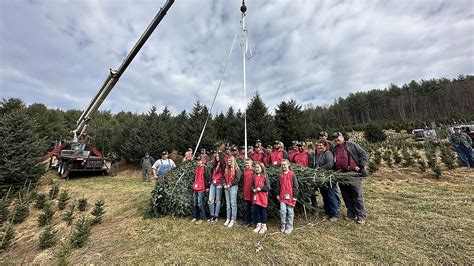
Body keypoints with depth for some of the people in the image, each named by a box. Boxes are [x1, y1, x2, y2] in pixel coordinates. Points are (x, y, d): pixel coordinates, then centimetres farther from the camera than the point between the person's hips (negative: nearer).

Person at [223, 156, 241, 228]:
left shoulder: (236, 169, -4)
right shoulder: (226, 169, 16)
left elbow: (237, 179, -12)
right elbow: (224, 178, 17)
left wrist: (230, 184, -13)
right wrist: (224, 184, 1)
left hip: (233, 187, -6)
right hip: (226, 187, 6)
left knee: (233, 203, -5)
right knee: (228, 203, 10)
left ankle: (233, 220, 2)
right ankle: (228, 218, 19)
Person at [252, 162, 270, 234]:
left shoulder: (265, 177, -8)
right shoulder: (254, 177, 7)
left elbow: (268, 187, -12)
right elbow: (252, 185, 9)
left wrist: (260, 189, -17)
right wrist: (253, 189, -10)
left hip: (263, 197, -5)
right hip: (256, 196, 5)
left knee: (263, 211, 8)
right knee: (256, 211, 11)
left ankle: (264, 226, 23)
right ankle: (258, 225, 27)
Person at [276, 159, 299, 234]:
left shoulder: (292, 174, -7)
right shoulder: (281, 175, 5)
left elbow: (295, 186, -5)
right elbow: (278, 186, 11)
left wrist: (295, 196, -6)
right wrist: (277, 194, 8)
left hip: (290, 196, -3)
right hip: (282, 196, 3)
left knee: (290, 212, 9)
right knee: (282, 211, 0)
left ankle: (289, 227, 25)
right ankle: (283, 225, 20)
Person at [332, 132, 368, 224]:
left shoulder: (351, 145, 0)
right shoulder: (335, 149, 16)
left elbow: (364, 155, -3)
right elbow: (334, 163, 22)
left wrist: (360, 166, -11)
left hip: (354, 175, -5)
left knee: (357, 196, 2)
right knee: (346, 197, 13)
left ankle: (361, 216, 16)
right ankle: (351, 214, 27)